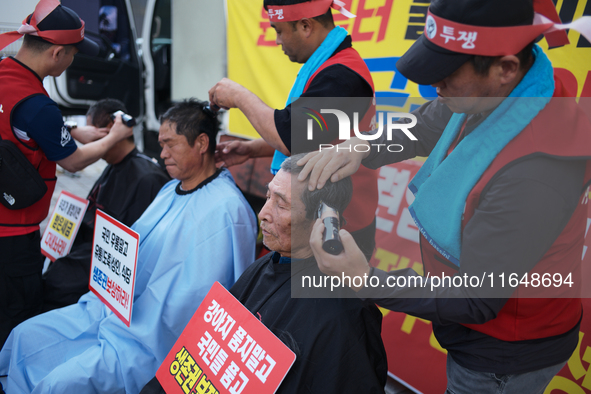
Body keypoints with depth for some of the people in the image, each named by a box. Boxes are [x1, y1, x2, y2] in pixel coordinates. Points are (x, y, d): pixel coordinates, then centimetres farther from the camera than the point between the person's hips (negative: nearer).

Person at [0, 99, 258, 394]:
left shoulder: (226, 210, -20)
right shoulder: (172, 189, 12)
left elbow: (195, 298, -24)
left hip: (151, 339, -9)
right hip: (113, 308, 10)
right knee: (25, 336, 7)